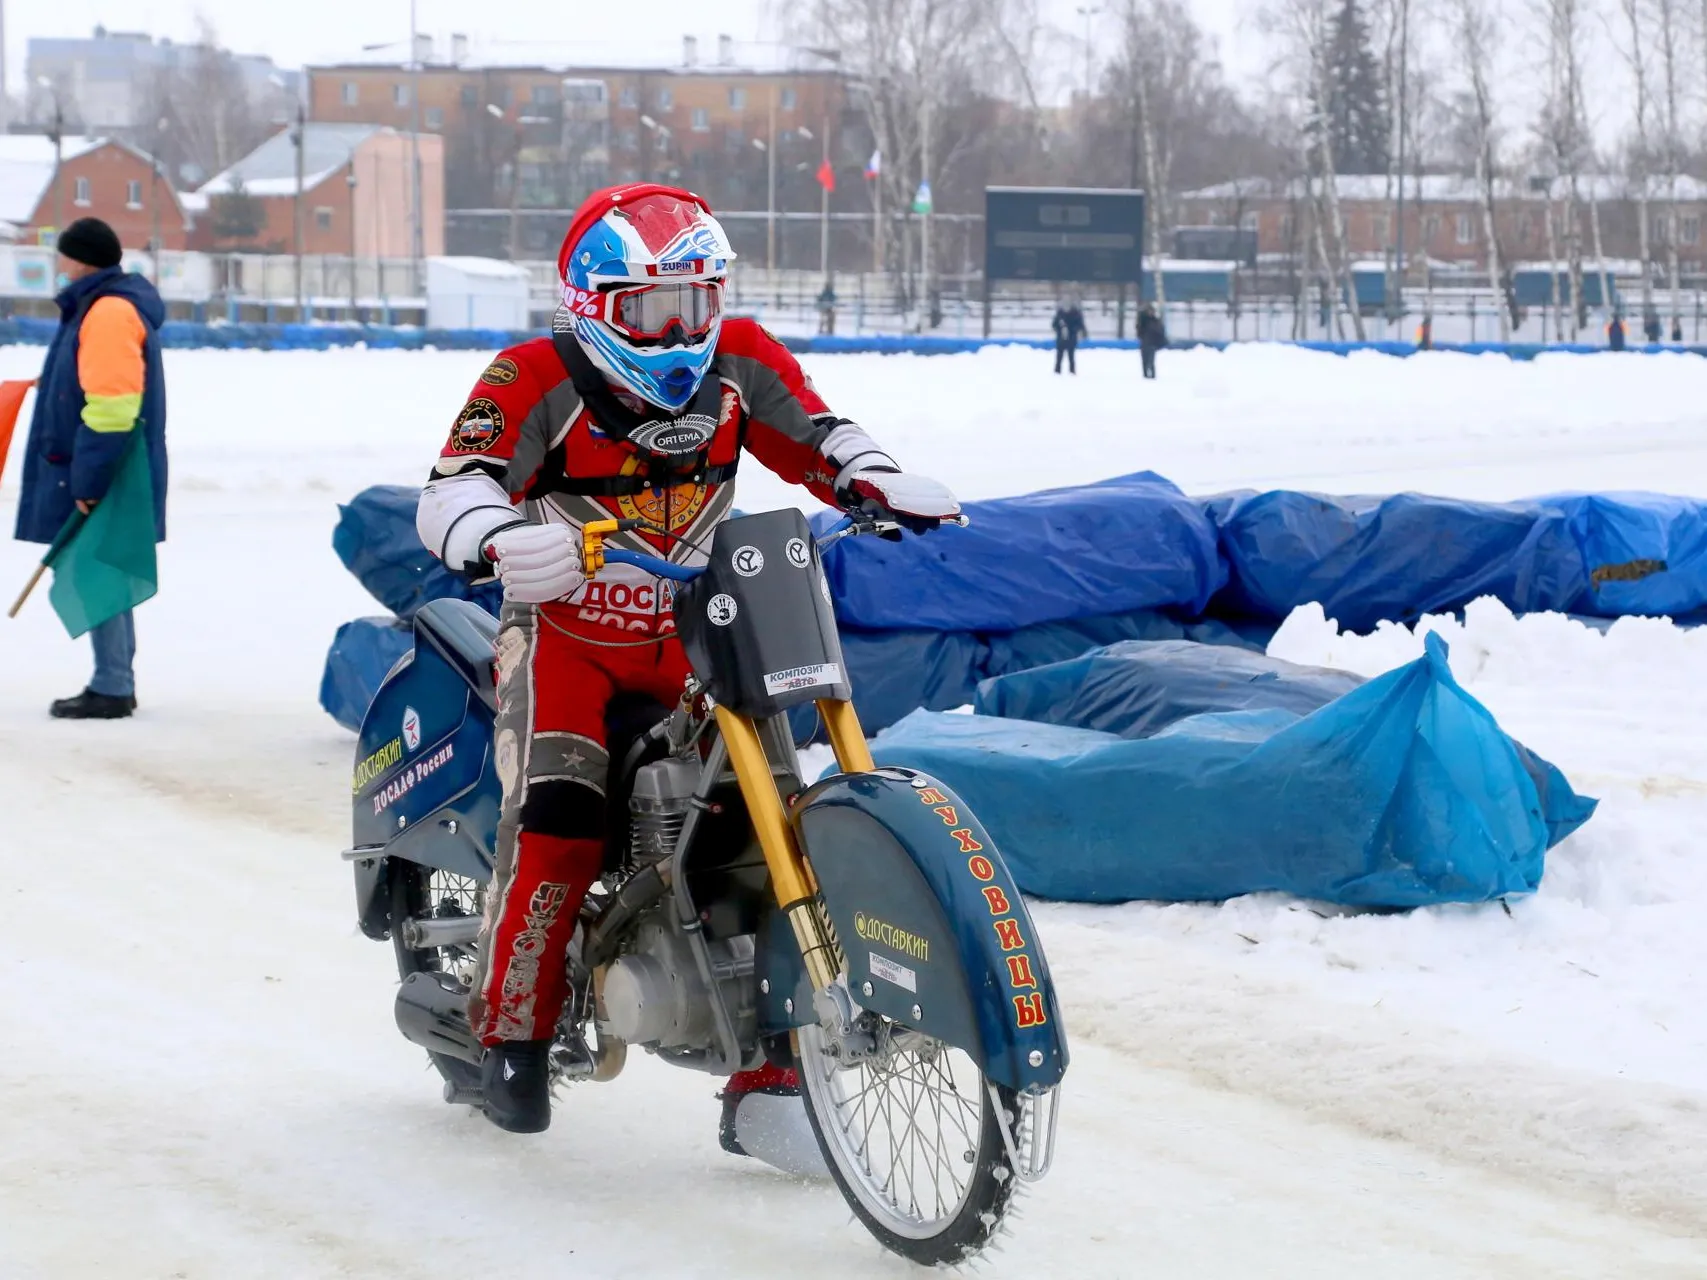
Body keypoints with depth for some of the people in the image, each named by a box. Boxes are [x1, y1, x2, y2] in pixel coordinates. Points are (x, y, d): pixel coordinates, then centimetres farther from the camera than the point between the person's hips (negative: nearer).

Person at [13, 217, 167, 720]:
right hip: (94, 473, 11)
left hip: (102, 478, -11)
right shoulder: (97, 306, 17)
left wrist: (90, 479, -23)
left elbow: (112, 404, -23)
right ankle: (113, 683, 19)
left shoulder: (110, 313, -17)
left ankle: (112, 689, -6)